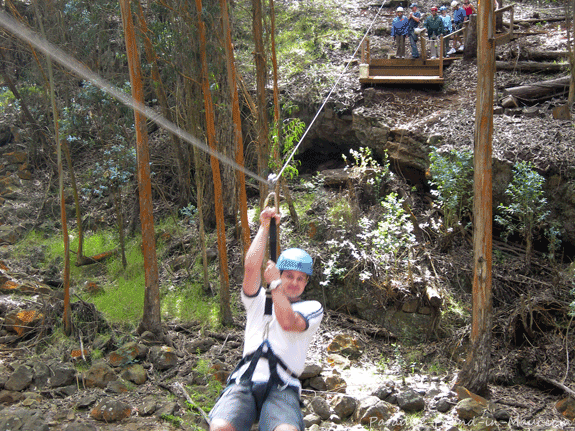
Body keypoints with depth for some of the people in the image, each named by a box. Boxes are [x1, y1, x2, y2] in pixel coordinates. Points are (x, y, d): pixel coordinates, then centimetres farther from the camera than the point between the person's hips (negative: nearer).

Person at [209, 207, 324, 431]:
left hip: (281, 388, -2)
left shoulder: (312, 308, 18)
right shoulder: (259, 300, 24)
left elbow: (288, 322, -4)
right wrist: (264, 228, 10)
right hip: (244, 382, 2)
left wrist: (275, 284, 6)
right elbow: (251, 268, 5)